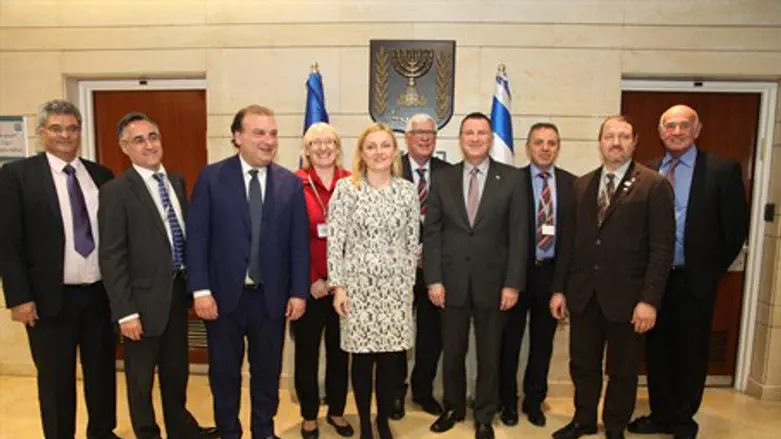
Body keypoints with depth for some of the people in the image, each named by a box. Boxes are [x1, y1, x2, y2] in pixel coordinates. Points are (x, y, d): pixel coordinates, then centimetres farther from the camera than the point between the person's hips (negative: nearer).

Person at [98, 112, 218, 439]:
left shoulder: (177, 182, 6)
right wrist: (125, 312, -17)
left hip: (178, 291, 6)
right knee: (141, 378, 14)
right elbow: (111, 258, -15)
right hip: (144, 299, -6)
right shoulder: (116, 191, -13)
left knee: (177, 370, 22)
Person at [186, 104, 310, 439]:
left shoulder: (291, 183, 0)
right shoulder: (211, 177, -4)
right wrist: (200, 291, -11)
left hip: (271, 297, 1)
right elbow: (196, 238, -6)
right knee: (224, 373, 15)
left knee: (267, 371, 16)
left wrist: (298, 292, -3)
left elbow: (299, 243, 1)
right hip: (224, 295, -1)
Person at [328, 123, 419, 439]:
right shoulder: (346, 188, -4)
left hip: (396, 285, 2)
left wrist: (409, 282, 8)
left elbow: (413, 241, 8)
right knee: (362, 355, 6)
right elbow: (334, 240, -6)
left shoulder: (408, 190, 3)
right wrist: (338, 286, -8)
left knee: (391, 356, 7)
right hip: (358, 283, -2)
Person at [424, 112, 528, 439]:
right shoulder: (442, 179, 3)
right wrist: (433, 279, -6)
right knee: (452, 352, 13)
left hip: (493, 281, -1)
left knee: (489, 354, 13)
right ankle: (453, 408, 36)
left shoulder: (511, 179, -1)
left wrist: (513, 283, -8)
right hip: (452, 281, 1)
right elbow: (432, 233, 1)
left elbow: (518, 235, -3)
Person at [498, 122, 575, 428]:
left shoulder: (572, 184, 3)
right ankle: (508, 402, 30)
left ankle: (534, 401, 34)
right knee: (509, 341, 11)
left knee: (542, 342, 15)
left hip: (552, 272, 3)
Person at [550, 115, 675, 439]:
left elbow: (662, 248, -9)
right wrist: (559, 288, 4)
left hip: (625, 295, -3)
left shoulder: (654, 185, -6)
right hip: (583, 293, 4)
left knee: (622, 370, 14)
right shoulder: (582, 184, 8)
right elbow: (569, 240, 7)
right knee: (582, 364, 15)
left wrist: (649, 300, -15)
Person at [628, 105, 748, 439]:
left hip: (694, 280, -3)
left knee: (691, 352, 11)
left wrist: (713, 270, -1)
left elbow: (736, 227, -4)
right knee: (657, 349, 14)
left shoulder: (722, 170, -6)